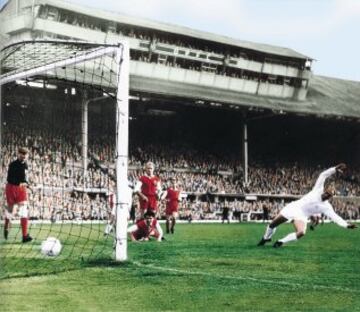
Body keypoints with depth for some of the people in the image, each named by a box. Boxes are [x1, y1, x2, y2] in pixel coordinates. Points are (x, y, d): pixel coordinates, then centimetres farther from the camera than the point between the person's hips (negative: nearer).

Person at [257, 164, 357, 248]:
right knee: (273, 224, 1)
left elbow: (335, 217, -13)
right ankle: (266, 238, 31)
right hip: (294, 206, 1)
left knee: (301, 232, -29)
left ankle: (280, 242, -8)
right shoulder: (318, 189, -6)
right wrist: (335, 169, -23)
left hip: (302, 215, 0)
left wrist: (347, 225, -27)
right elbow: (323, 175, -11)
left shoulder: (326, 207, -7)